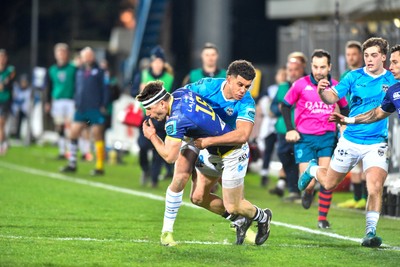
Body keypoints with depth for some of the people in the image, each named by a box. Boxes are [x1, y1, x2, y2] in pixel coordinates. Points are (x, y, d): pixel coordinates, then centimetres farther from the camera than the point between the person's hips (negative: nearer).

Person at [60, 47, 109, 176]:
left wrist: (103, 106, -11)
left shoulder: (99, 72, -3)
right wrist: (76, 104, 12)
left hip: (95, 109, -6)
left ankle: (100, 167, 3)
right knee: (73, 134, 4)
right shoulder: (80, 72, 13)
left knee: (97, 136, -2)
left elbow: (105, 89, -5)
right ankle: (72, 164, 13)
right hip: (81, 109, 6)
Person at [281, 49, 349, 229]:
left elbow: (344, 109, 17)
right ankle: (308, 192, 31)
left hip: (327, 137, 1)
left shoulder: (335, 86, 0)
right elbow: (286, 106, 7)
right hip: (304, 137, -1)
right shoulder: (301, 85, -5)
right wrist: (290, 129, -2)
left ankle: (323, 218, 5)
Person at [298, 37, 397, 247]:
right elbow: (333, 97, -9)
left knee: (375, 187, -20)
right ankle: (313, 169, 48)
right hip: (350, 141, 1)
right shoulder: (354, 77, -3)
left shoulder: (392, 81, -3)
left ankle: (370, 232, -13)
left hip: (376, 144, -1)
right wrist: (322, 91, -30)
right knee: (329, 184, 14)